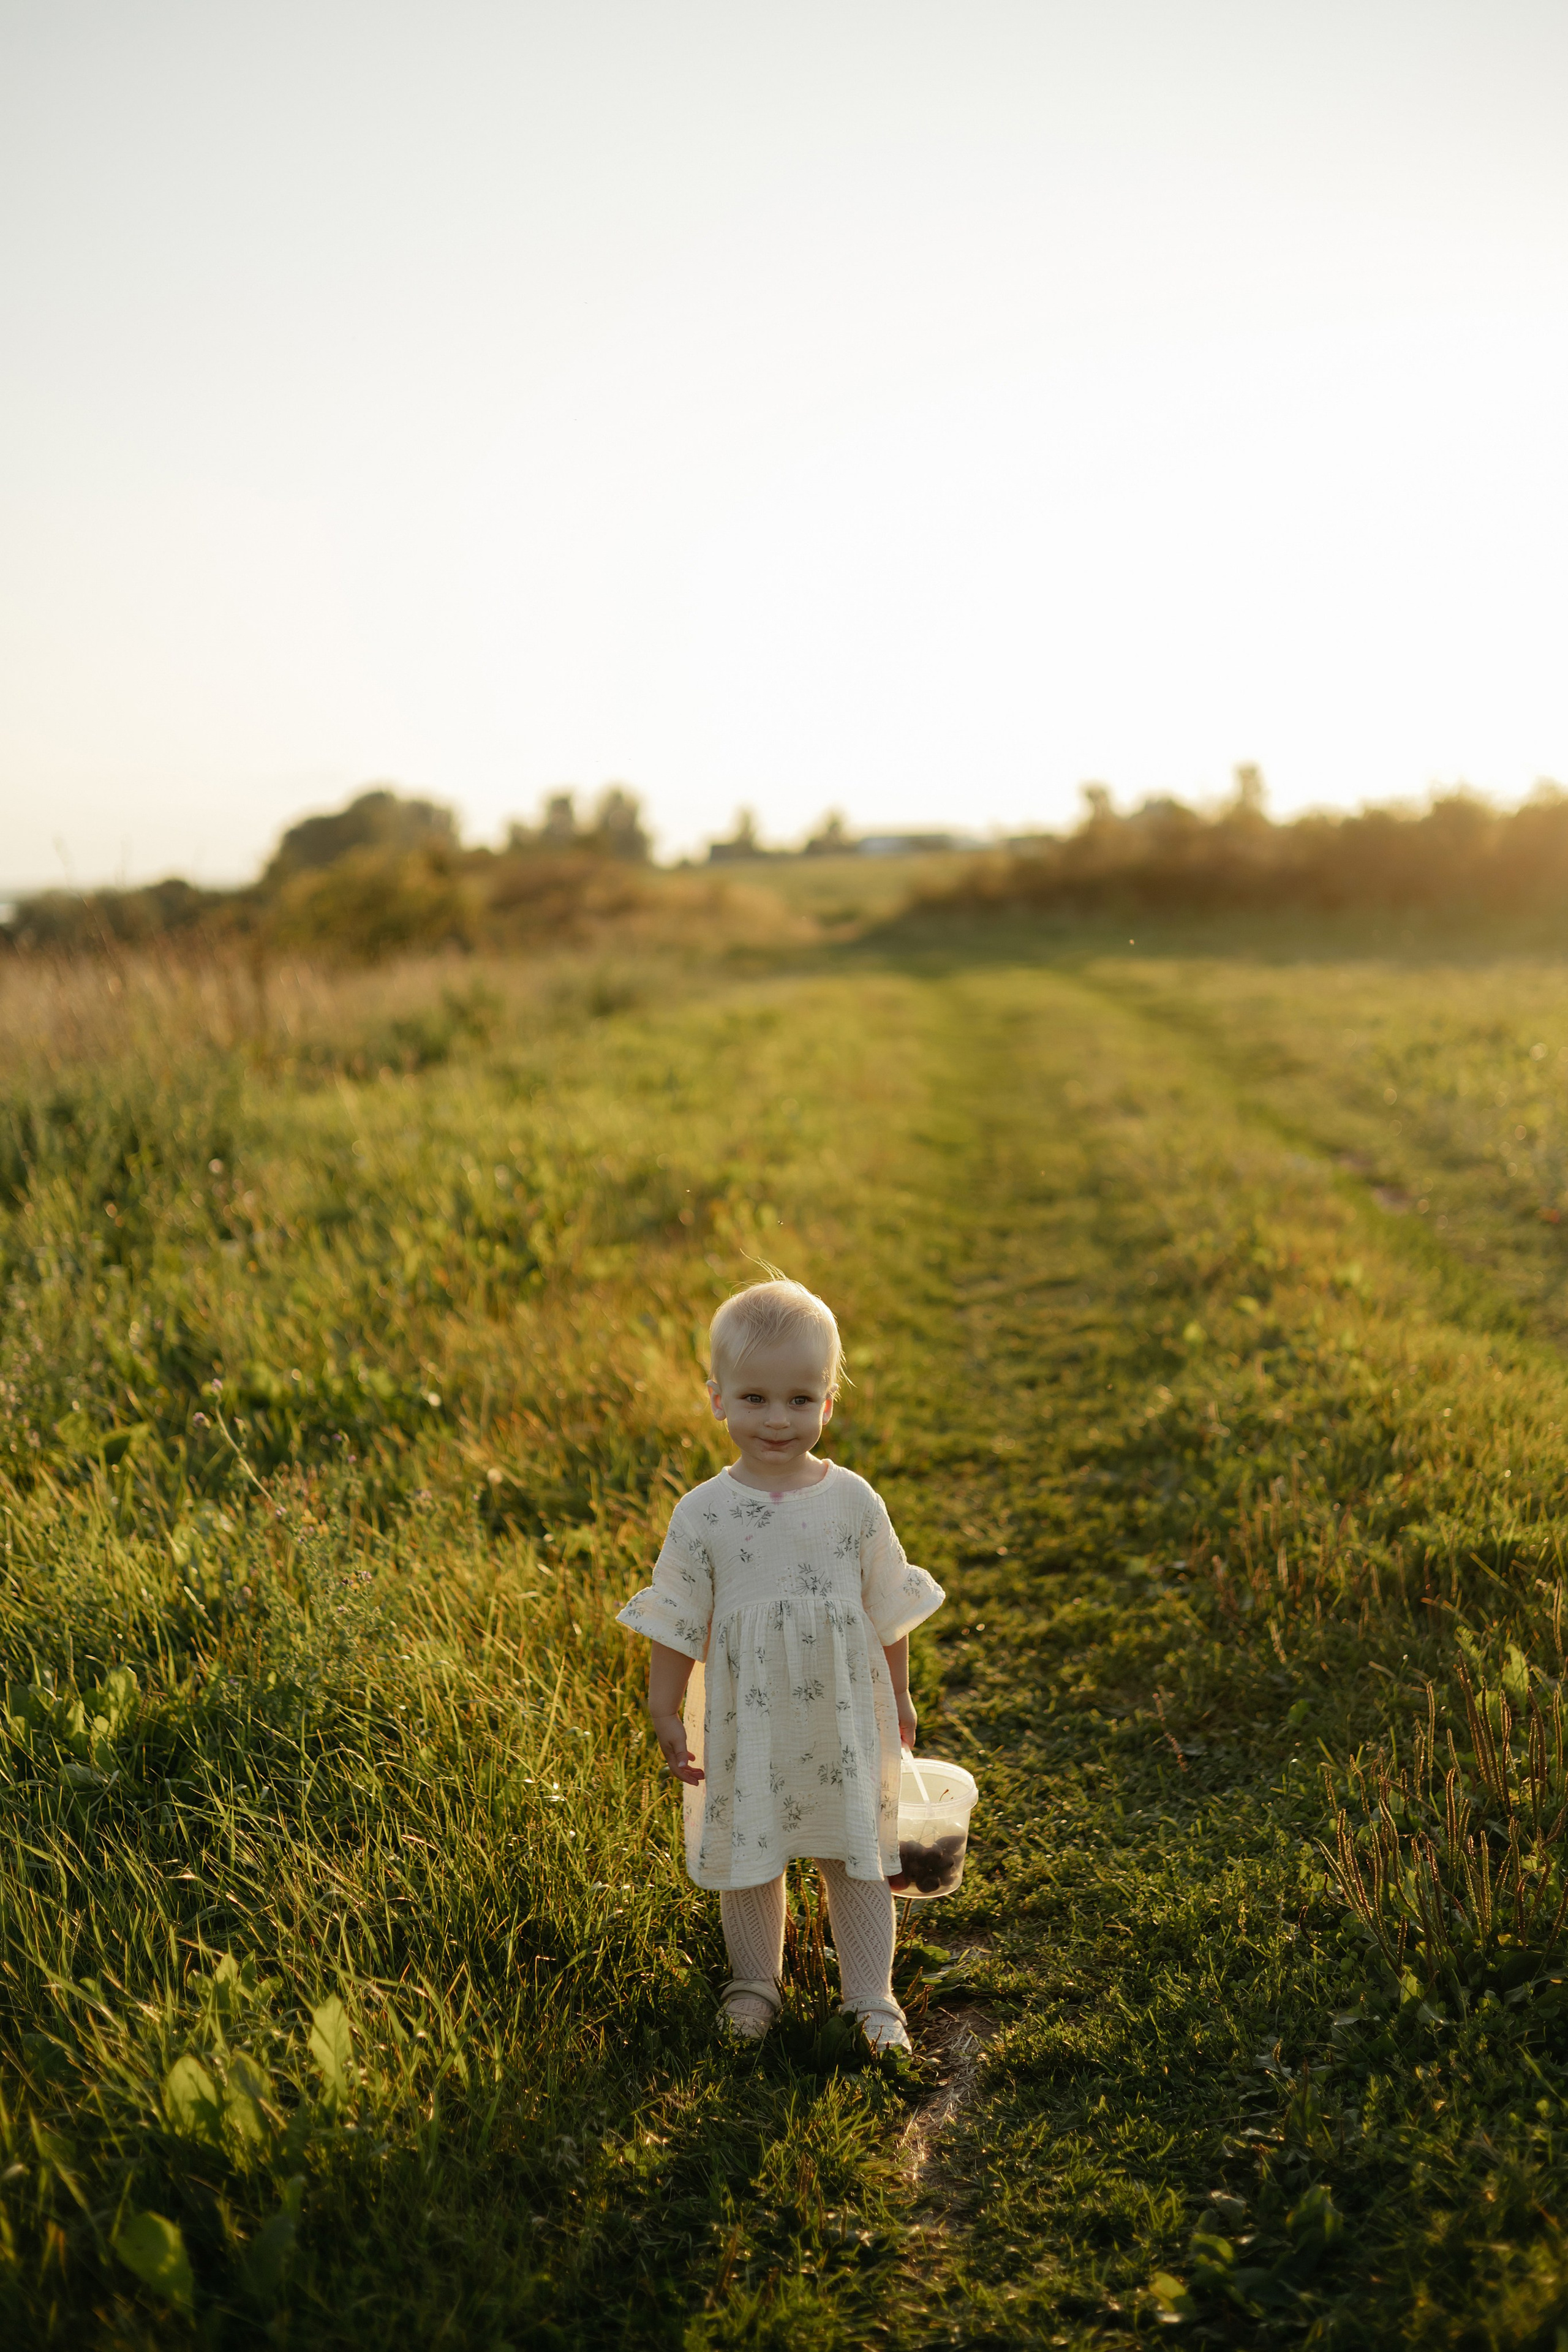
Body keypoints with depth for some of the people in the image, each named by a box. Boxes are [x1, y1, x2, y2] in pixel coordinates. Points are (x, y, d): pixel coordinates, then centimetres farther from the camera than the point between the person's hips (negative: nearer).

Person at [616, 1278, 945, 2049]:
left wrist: (898, 1697, 11)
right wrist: (667, 1714, -2)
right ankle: (756, 1981, 37)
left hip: (844, 1718, 0)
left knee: (857, 1857, 11)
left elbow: (888, 1611, 4)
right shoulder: (703, 1514, -11)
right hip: (747, 1724, 0)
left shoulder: (855, 1502, -8)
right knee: (748, 1855, 15)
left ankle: (872, 1997, 28)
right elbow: (679, 1625, -3)